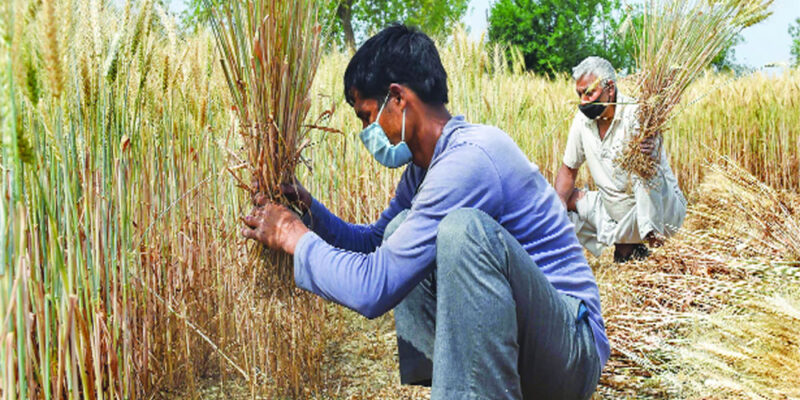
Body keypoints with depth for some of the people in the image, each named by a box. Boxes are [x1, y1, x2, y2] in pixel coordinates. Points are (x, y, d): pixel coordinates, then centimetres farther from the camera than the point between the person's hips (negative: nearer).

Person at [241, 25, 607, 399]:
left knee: (467, 228, -32)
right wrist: (310, 211, 6)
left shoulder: (469, 159, -23)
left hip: (572, 345, -9)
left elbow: (374, 288, -25)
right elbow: (375, 241, 23)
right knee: (402, 228, 8)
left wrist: (295, 237, -9)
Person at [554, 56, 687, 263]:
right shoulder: (583, 119, 0)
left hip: (663, 210, -8)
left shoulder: (638, 116, -19)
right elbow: (568, 169, 9)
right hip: (615, 212, 8)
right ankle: (625, 245, 1)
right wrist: (560, 201, -11)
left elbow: (653, 162, -36)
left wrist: (649, 153, -61)